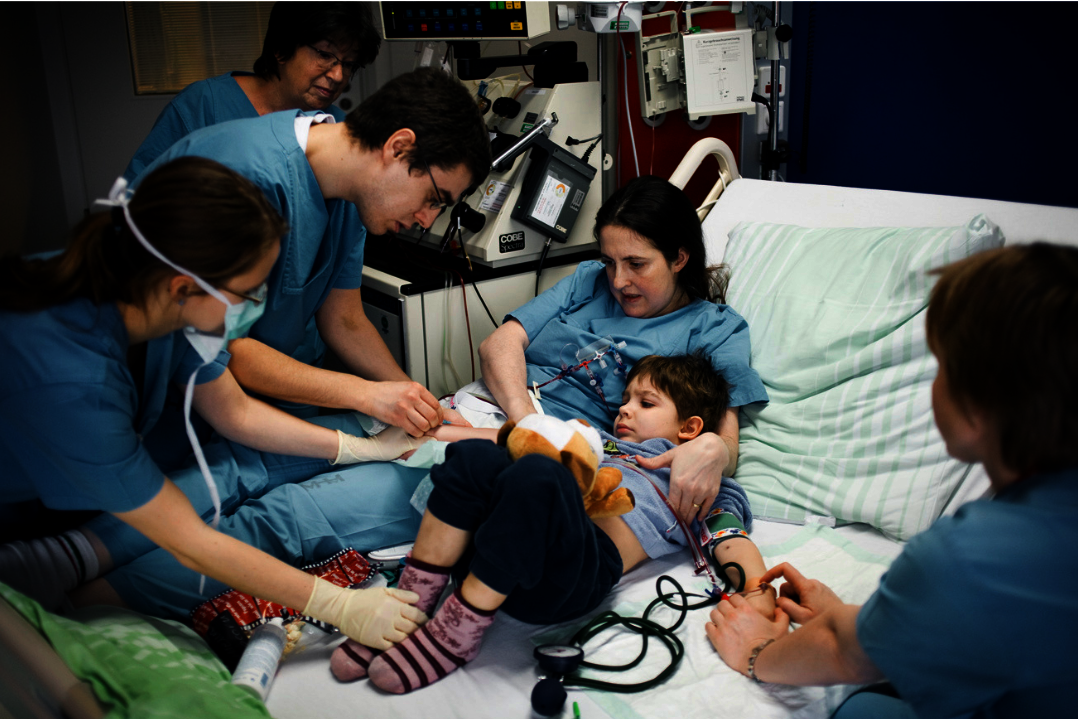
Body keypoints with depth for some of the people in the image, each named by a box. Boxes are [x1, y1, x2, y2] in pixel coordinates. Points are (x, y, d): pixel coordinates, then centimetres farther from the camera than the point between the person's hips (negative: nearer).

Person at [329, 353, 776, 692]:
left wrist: (759, 600, -14)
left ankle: (455, 635, -22)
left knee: (536, 474, -34)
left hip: (577, 569, -5)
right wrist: (441, 432, 20)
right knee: (475, 458, -23)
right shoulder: (604, 441, 39)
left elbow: (732, 540, 8)